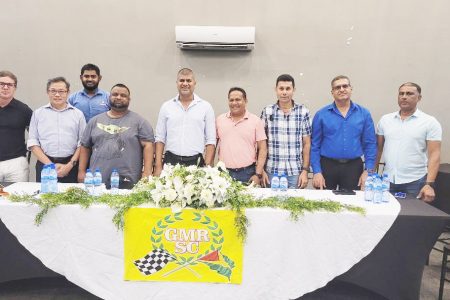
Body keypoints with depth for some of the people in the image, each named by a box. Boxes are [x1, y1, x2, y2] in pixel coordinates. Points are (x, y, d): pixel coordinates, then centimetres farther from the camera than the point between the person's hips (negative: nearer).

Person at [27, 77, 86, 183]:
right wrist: (50, 165, -7)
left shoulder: (78, 114, 7)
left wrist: (70, 165, -8)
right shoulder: (38, 113, 8)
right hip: (45, 165, 1)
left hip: (70, 166, 0)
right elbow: (33, 143, 3)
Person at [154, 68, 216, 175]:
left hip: (196, 162, -1)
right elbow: (160, 138, 8)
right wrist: (158, 167, 0)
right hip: (170, 162, 1)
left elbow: (210, 141, 3)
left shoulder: (206, 107, 4)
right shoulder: (166, 106, 9)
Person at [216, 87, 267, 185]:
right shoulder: (220, 120, 8)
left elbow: (262, 149, -1)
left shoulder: (256, 121, 1)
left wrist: (258, 174, -7)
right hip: (224, 172, 2)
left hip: (247, 173, -2)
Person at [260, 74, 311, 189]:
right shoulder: (267, 112, 1)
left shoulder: (303, 112, 1)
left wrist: (305, 170, -2)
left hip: (295, 172, 0)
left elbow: (306, 144, 4)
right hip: (272, 171, 0)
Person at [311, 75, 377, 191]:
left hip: (354, 167, 1)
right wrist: (317, 171, -7)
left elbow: (370, 144, 4)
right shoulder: (321, 115, 0)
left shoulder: (364, 114, 4)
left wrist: (368, 170, -3)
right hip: (327, 166, -1)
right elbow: (315, 145, -1)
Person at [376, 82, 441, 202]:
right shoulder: (385, 120, 6)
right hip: (388, 180, 3)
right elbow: (378, 149, 9)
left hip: (415, 182, -2)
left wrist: (430, 184, -16)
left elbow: (434, 155, -8)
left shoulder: (430, 122, -3)